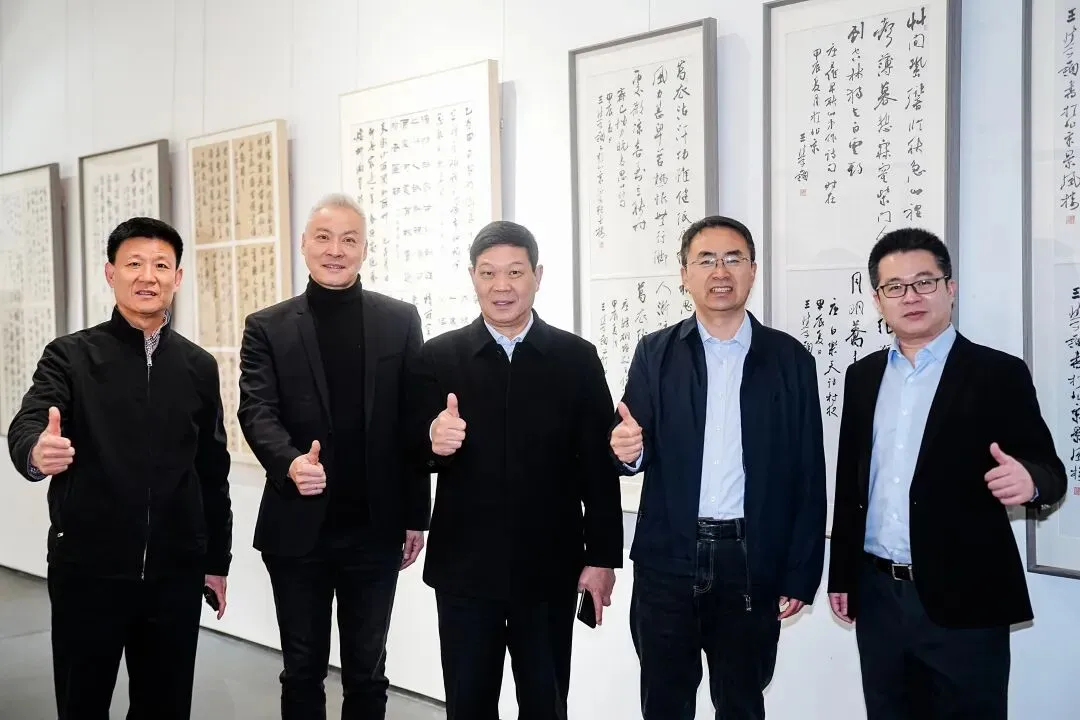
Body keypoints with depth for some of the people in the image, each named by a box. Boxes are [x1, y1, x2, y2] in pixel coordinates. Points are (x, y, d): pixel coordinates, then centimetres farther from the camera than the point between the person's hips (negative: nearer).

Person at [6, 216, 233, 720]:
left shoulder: (199, 366, 5)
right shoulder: (70, 356, -3)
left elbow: (212, 470, 9)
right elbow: (26, 426, -19)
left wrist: (217, 560, 11)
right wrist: (37, 452, -43)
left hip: (175, 572, 3)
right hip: (88, 570, -2)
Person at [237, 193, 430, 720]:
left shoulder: (400, 321, 3)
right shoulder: (267, 327, 2)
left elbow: (414, 420, 2)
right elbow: (256, 411, -9)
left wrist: (415, 517, 1)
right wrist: (290, 463, -30)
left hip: (375, 528, 0)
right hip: (298, 528, 0)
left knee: (367, 671, 13)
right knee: (302, 670, 14)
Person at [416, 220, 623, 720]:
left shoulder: (577, 358, -1)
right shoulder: (438, 356, 0)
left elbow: (599, 466, 0)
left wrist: (602, 557, -2)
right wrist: (433, 443, -24)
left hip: (549, 568, 0)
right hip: (464, 568, 0)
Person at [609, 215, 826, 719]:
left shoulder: (790, 359, 2)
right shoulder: (656, 353, 3)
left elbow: (806, 475, 1)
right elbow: (637, 450, 1)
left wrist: (800, 575, -1)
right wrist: (628, 448, -23)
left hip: (752, 564, 0)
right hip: (667, 562, 0)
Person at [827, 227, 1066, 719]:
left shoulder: (999, 374, -5)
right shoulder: (863, 376, 9)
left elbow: (1048, 468, -6)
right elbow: (850, 480, 12)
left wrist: (1028, 480, -30)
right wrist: (841, 574, 11)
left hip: (963, 599, -4)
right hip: (878, 595, 4)